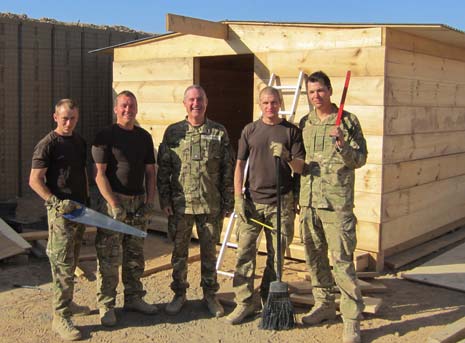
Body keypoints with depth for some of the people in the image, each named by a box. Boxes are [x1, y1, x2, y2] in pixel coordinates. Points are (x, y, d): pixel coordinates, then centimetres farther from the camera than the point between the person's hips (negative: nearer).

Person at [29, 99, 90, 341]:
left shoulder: (80, 142, 12)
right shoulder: (48, 144, -10)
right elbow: (35, 180, -13)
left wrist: (86, 200, 17)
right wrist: (56, 202, -21)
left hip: (79, 210, 7)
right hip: (60, 212, -7)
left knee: (71, 263, 17)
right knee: (62, 265, -6)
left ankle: (66, 303, 32)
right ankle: (60, 317, 0)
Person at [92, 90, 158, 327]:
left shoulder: (144, 137, 11)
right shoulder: (106, 136, -5)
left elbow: (150, 171, 13)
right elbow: (99, 174, -10)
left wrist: (150, 201, 2)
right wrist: (114, 204, -16)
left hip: (139, 202, 5)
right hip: (114, 201, -5)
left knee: (135, 255, 13)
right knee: (109, 256, -3)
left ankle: (133, 298, 26)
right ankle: (106, 305, 7)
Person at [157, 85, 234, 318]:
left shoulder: (219, 132, 3)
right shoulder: (173, 132, 4)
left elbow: (228, 170, 4)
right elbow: (163, 168, 4)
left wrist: (228, 202, 1)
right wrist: (164, 199, -2)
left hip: (210, 205, 0)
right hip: (180, 204, 1)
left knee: (209, 252, 10)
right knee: (179, 252, 10)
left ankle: (210, 295, 23)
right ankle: (179, 294, 25)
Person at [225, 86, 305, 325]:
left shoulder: (291, 131, 4)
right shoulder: (250, 130, 8)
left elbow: (300, 167, 1)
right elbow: (240, 164, 9)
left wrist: (286, 157, -20)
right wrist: (238, 197, 0)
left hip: (281, 203, -1)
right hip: (251, 201, 1)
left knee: (276, 254, 8)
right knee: (244, 252, -1)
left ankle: (269, 301, 22)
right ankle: (244, 303, 9)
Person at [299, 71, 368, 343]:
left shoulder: (348, 121, -2)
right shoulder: (305, 123, 13)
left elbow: (360, 159, -6)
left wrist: (342, 144, -20)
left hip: (337, 202, -6)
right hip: (308, 200, 6)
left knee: (342, 261, -6)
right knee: (315, 257, 14)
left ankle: (352, 319, 2)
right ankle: (325, 305, 31)